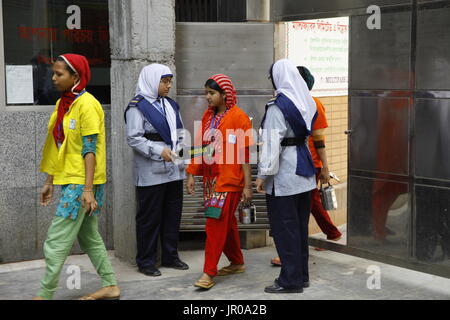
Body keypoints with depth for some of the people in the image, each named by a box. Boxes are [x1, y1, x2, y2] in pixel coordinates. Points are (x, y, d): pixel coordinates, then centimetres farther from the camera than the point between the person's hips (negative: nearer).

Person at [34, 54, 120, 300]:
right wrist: (49, 182, 16)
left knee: (57, 241, -5)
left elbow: (89, 149, -18)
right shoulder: (62, 104, 11)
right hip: (68, 180, 9)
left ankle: (45, 294, 3)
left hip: (81, 183, -9)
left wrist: (88, 189, -22)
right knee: (89, 237, 14)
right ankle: (111, 287, 23)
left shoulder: (86, 104, -14)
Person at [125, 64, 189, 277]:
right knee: (150, 217, 0)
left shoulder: (170, 105, 16)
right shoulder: (138, 107, -8)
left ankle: (170, 256, 24)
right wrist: (159, 150, -21)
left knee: (173, 214, 12)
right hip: (150, 172, -7)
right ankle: (145, 261, 9)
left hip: (173, 170, 7)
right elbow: (133, 138, -14)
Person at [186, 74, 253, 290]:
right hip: (210, 178, 7)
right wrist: (191, 174, 8)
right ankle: (237, 262, 30)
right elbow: (200, 146, 13)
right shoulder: (208, 116, 10)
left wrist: (247, 185, -13)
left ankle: (209, 272, -3)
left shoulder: (238, 117, -10)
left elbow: (245, 153, -12)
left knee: (216, 222, -8)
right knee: (226, 222, 15)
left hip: (229, 180, -7)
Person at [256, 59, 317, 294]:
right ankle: (301, 274, 24)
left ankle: (291, 280, 5)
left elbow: (272, 143, -19)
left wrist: (263, 174, -16)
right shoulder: (307, 102, 7)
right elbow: (308, 133, 11)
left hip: (284, 175, -8)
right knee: (300, 225, 15)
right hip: (304, 170, 8)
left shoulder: (278, 106, -16)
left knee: (284, 226, 0)